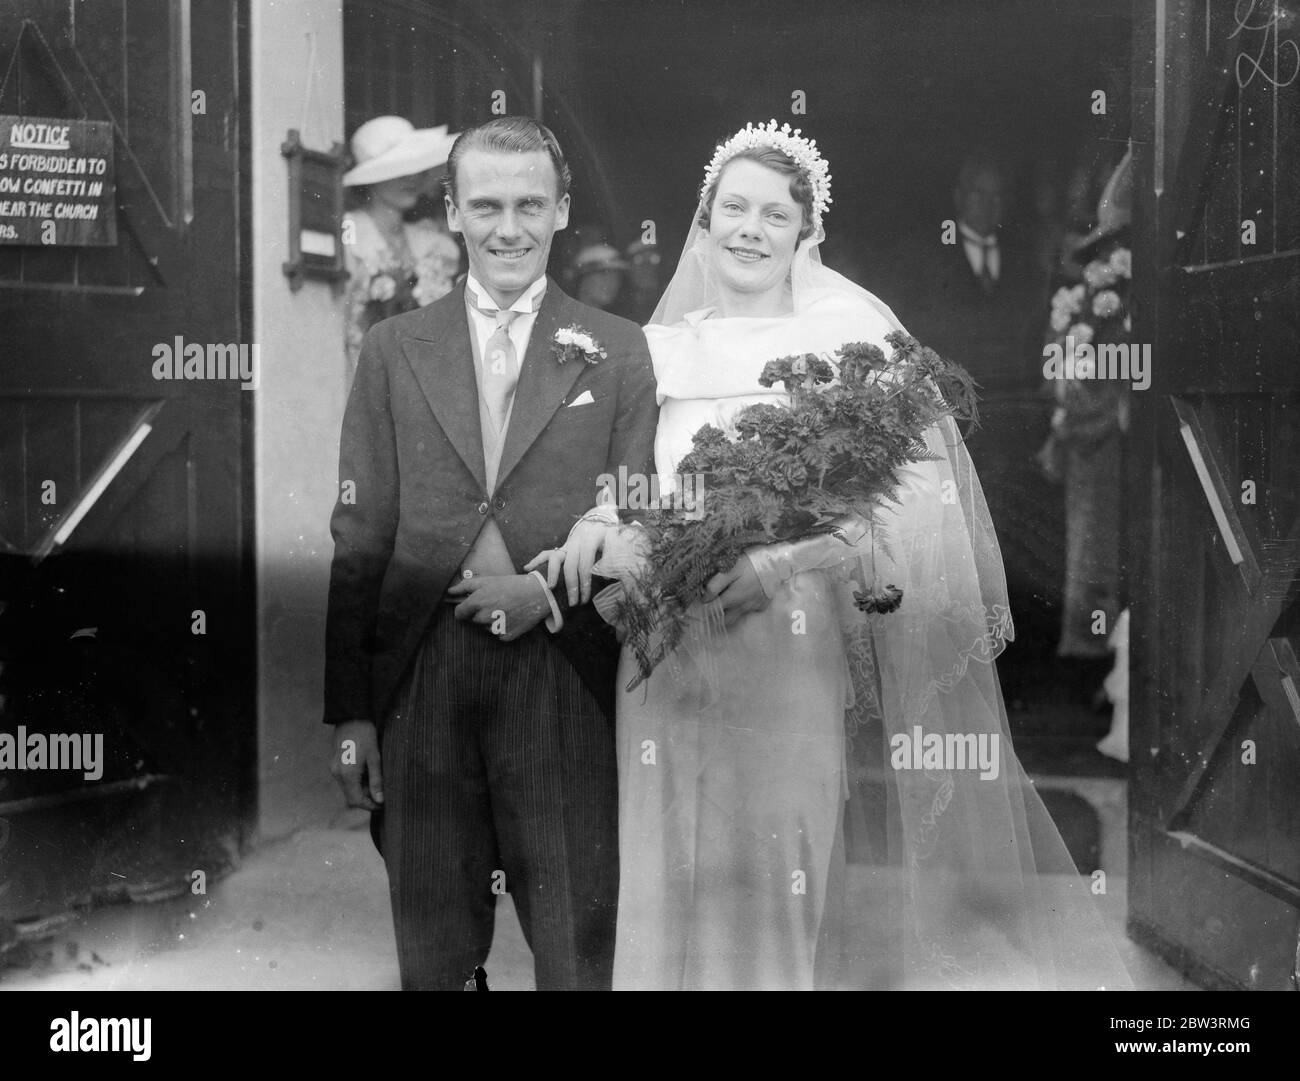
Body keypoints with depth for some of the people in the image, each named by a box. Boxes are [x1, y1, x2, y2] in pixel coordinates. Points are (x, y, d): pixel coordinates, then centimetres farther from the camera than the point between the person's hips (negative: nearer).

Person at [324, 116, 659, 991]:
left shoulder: (619, 352, 5)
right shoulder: (393, 349, 7)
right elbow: (360, 538, 5)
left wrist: (551, 591, -14)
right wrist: (348, 712, 1)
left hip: (564, 681, -1)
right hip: (421, 681, 1)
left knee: (579, 947, 6)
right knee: (432, 947, 12)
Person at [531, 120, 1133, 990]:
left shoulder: (850, 335, 0)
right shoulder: (666, 346, 12)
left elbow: (912, 484, -9)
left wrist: (771, 558, -20)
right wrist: (604, 530, -10)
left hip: (792, 651, -3)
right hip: (671, 658, 3)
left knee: (778, 885, -3)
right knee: (674, 880, 5)